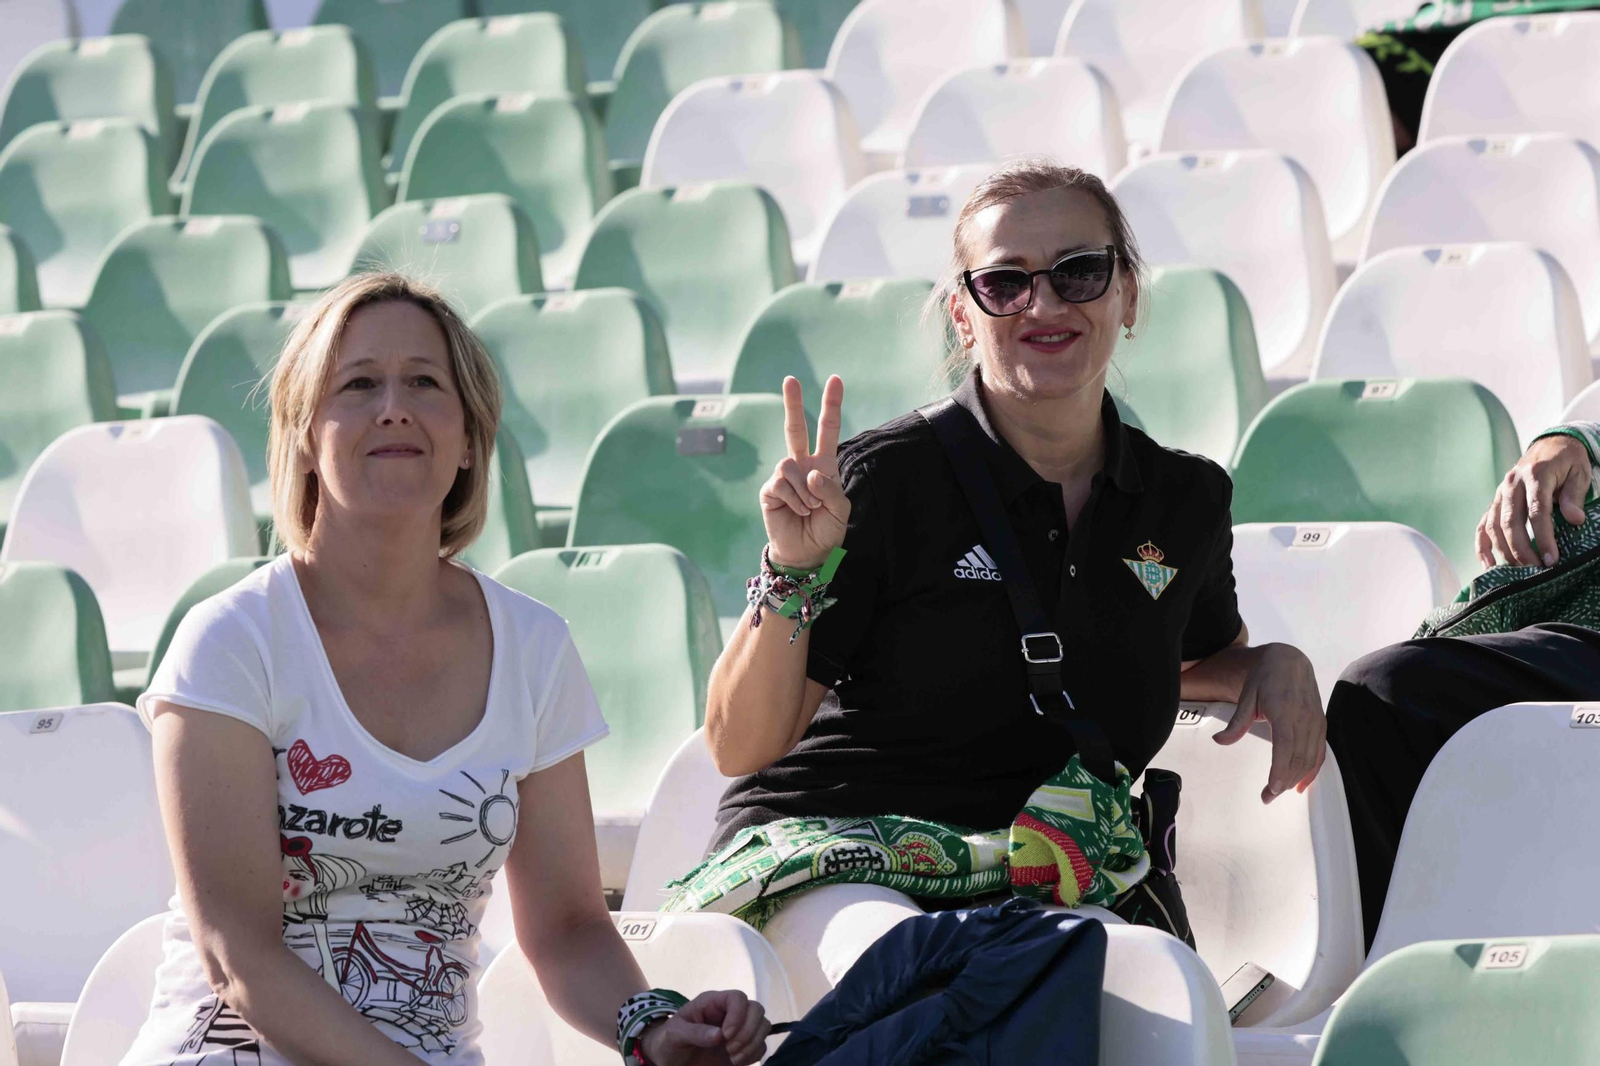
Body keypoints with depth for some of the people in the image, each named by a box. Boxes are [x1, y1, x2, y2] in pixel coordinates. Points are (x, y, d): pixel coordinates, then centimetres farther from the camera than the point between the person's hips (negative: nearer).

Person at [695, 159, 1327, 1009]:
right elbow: (741, 747, -5)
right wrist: (791, 574, -21)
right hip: (830, 858, -4)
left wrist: (1278, 667, 10)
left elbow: (1211, 659, 34)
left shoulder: (1188, 500, 9)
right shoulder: (888, 478, -6)